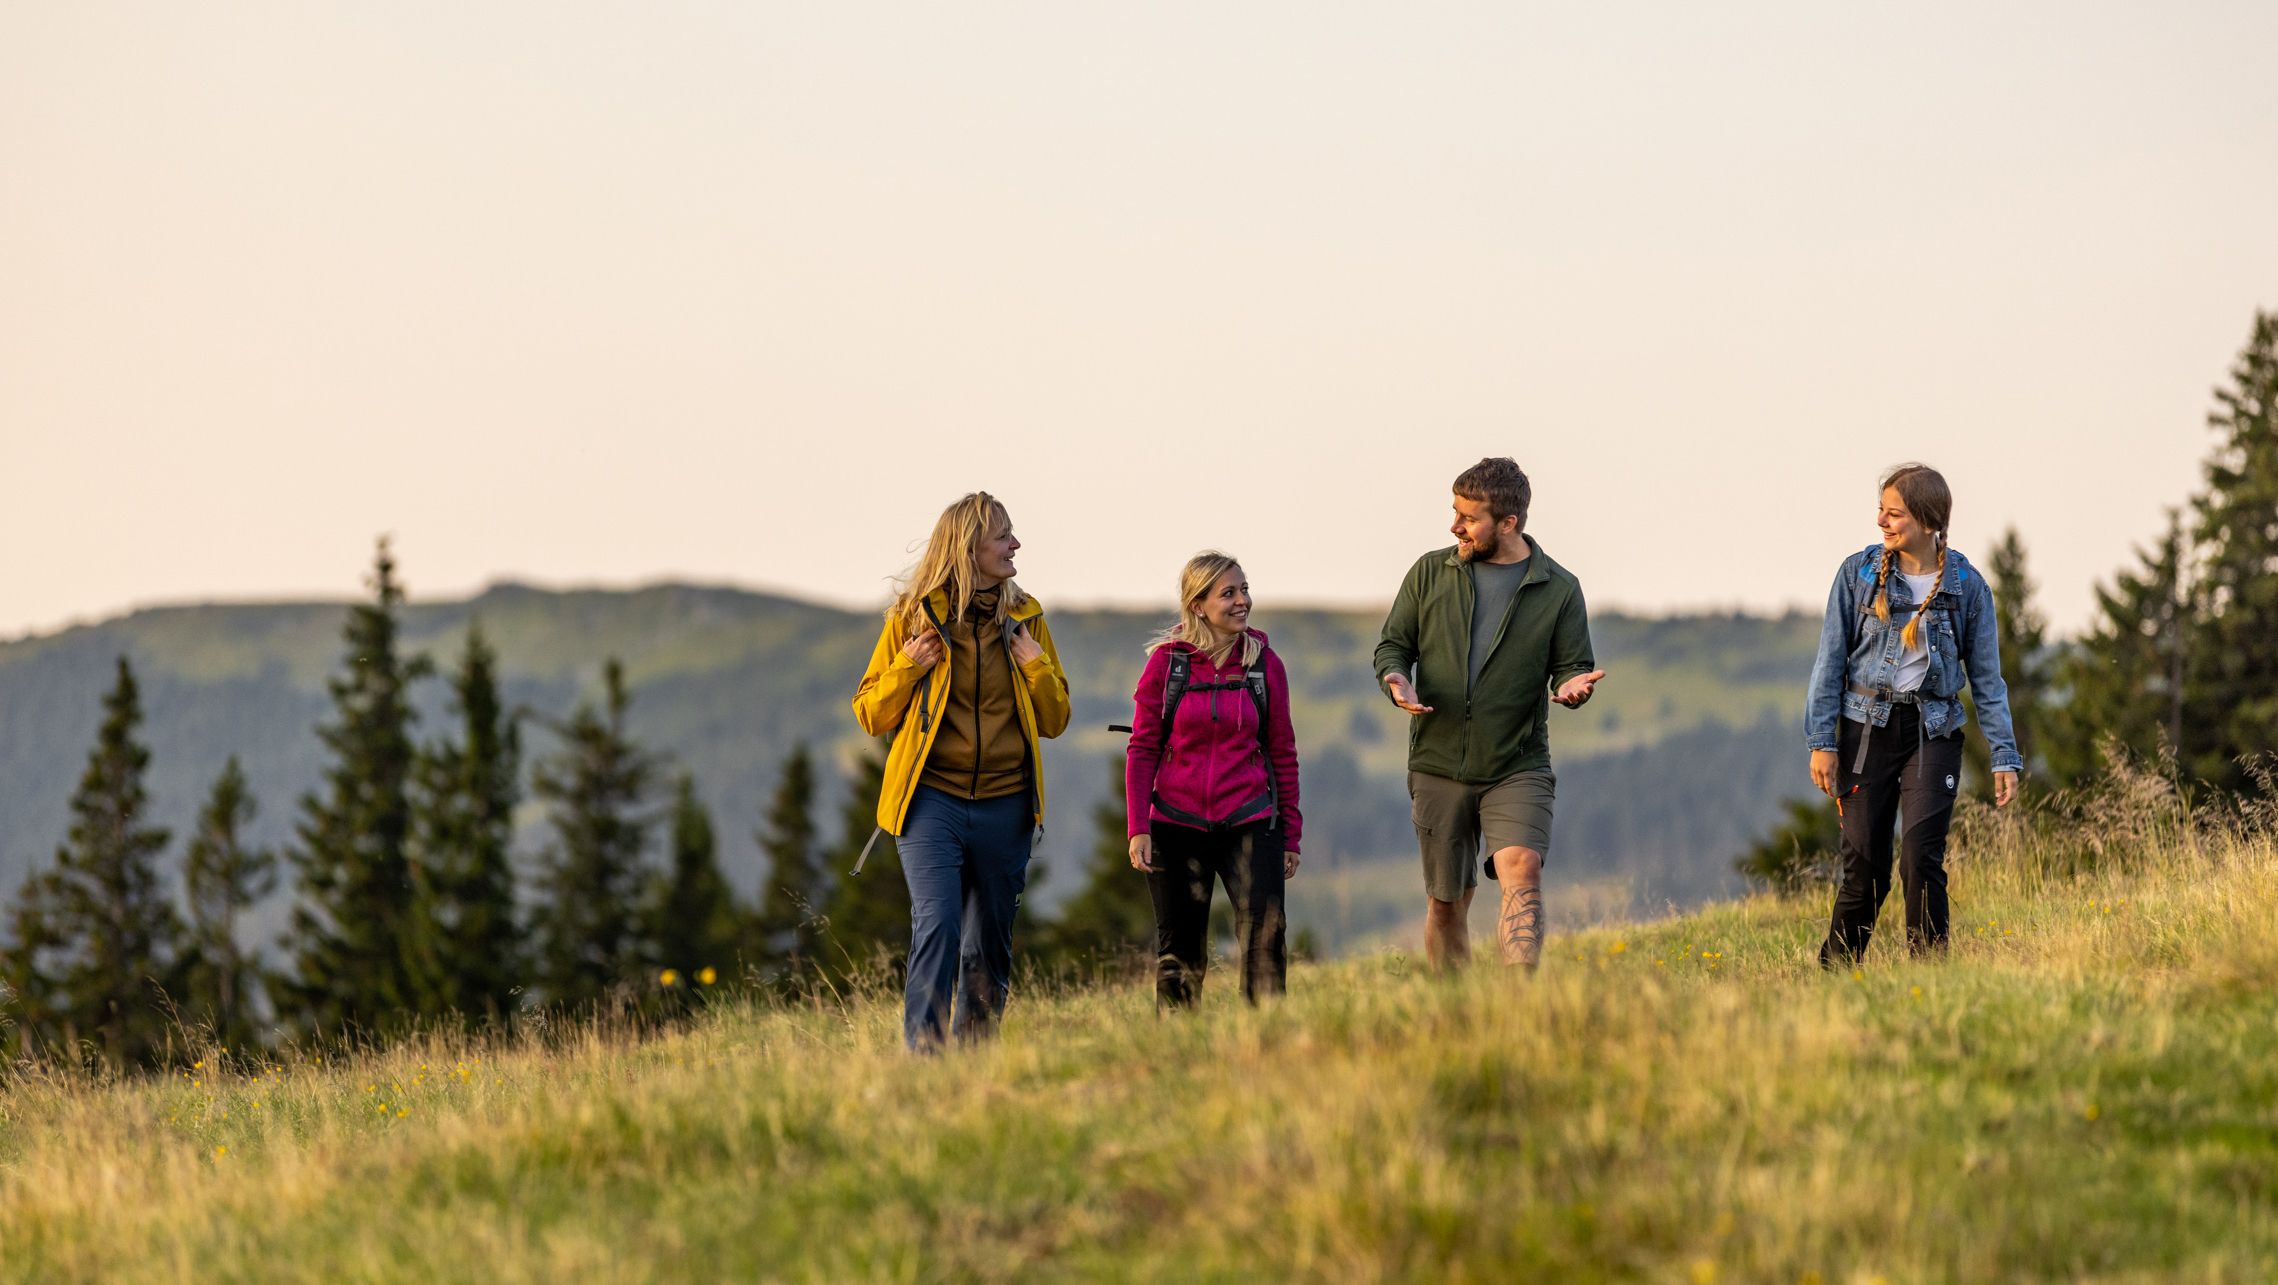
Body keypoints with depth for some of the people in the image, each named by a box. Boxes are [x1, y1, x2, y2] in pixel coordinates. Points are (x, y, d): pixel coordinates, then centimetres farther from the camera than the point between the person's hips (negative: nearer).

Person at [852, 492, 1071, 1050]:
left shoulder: (1024, 618, 10)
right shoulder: (913, 615, 1)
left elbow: (1055, 721, 14)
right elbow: (870, 715, 5)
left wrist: (1037, 667, -3)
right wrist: (908, 667, -11)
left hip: (1005, 806, 3)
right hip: (932, 799, -3)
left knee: (990, 946, 8)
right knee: (937, 925, -18)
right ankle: (923, 1056, -19)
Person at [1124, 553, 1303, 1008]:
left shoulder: (1264, 664, 3)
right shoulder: (1166, 662, -1)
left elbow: (1283, 752, 9)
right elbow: (1142, 750, 1)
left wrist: (1290, 833, 9)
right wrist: (1138, 829, -6)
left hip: (1249, 823, 0)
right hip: (1177, 825, 0)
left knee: (1265, 932, -16)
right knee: (1180, 952, 8)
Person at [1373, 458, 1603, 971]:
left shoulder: (1559, 589, 2)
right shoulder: (1430, 573, 6)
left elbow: (1572, 666, 5)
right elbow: (1393, 644, 11)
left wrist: (1572, 685, -20)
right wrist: (1396, 678, -12)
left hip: (1518, 769, -2)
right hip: (1439, 768, 2)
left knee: (1522, 872, -24)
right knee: (1446, 903, 7)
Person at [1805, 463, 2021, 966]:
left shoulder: (1967, 585, 0)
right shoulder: (1858, 573, 0)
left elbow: (1987, 677, 5)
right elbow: (1831, 660, 3)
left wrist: (2005, 756, 0)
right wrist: (1821, 741, -3)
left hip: (1934, 734, 0)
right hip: (1867, 730, 0)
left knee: (1921, 857, -14)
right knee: (1865, 864, 0)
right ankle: (1834, 972, 15)